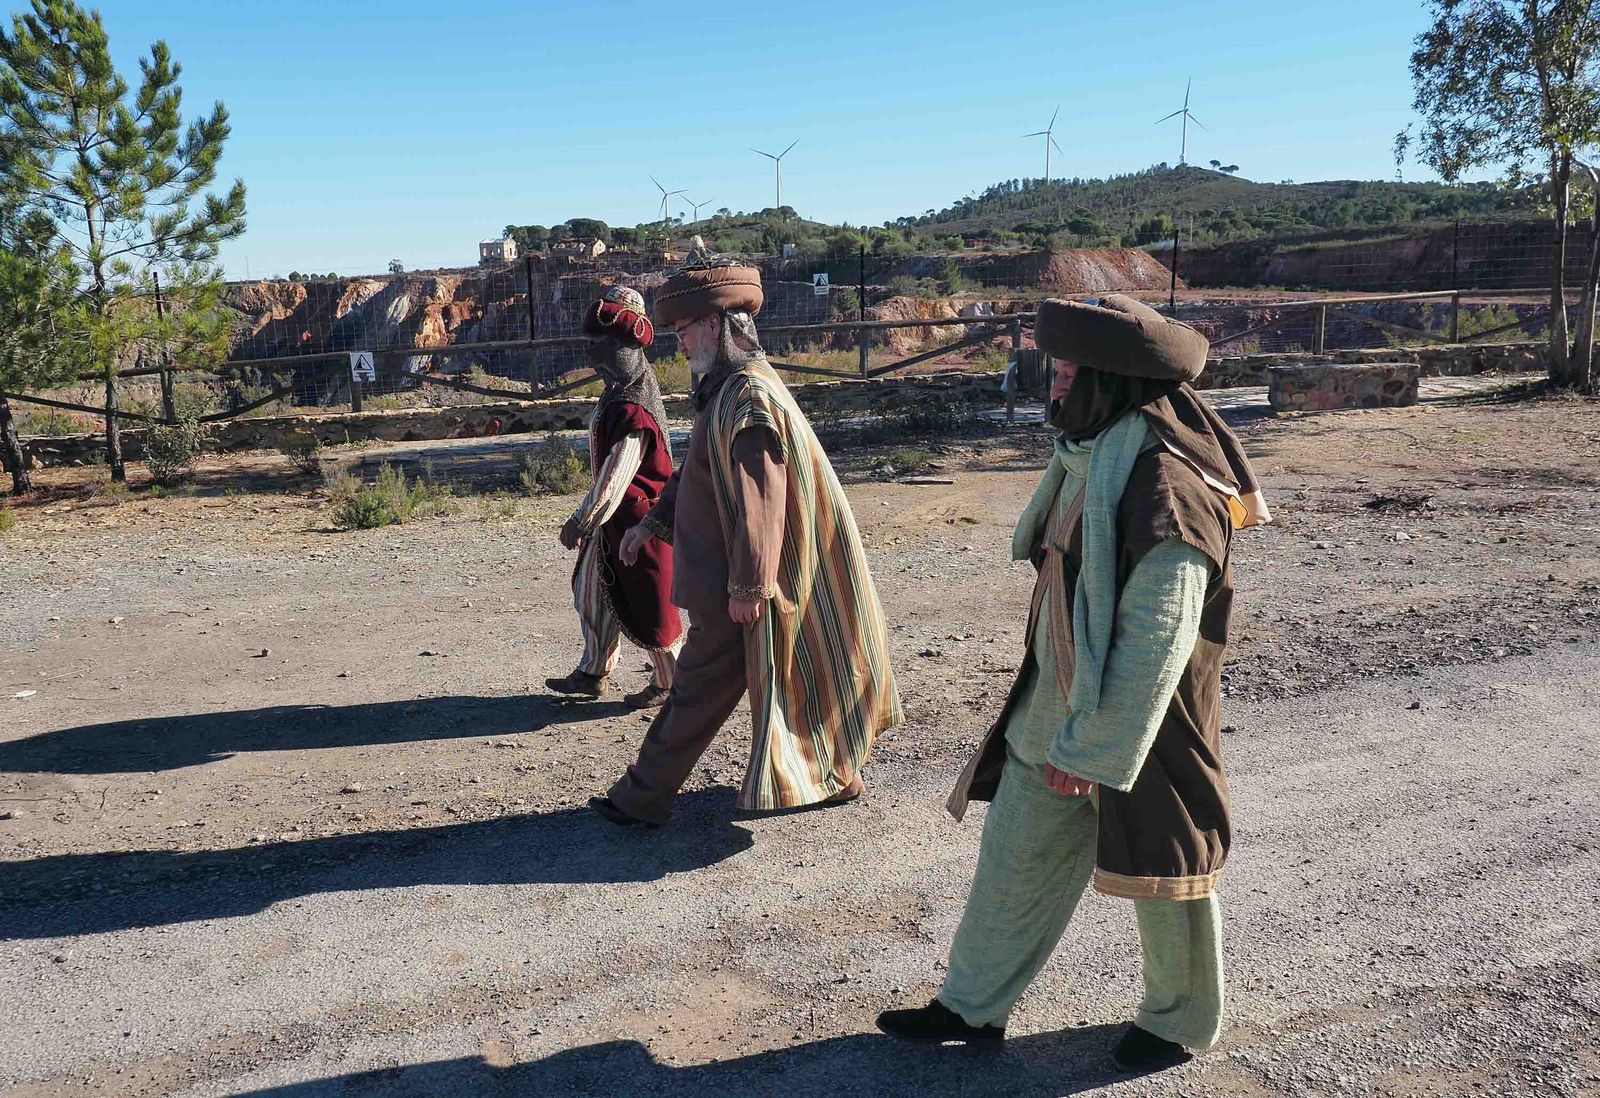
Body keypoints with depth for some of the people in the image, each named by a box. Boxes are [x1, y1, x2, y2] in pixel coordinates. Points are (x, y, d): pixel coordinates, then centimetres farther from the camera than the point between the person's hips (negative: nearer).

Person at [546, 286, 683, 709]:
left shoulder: (633, 410, -26)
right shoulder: (617, 390, 6)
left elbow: (615, 477, -25)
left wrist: (584, 522, -19)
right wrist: (586, 516, 20)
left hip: (637, 520, -10)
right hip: (614, 516, 10)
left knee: (647, 607, 4)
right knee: (593, 593, 19)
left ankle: (669, 683, 20)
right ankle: (593, 673, 33)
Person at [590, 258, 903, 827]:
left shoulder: (750, 397, -22)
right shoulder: (725, 389, 11)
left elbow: (760, 501, -26)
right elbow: (696, 471, 22)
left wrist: (747, 585, -24)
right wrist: (654, 522, 19)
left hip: (732, 588, -10)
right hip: (725, 576, 10)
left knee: (701, 686, 2)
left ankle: (643, 797, 14)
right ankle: (833, 774, 30)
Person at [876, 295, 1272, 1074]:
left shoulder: (1167, 490, -27)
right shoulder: (1094, 457, 2)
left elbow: (1153, 646, -26)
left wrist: (1092, 747, -20)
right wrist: (1059, 726, 19)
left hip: (1136, 725, -8)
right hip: (1054, 711, 8)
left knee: (1161, 873, 14)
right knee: (1014, 856, 16)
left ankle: (1180, 1023, 38)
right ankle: (973, 1005, 33)